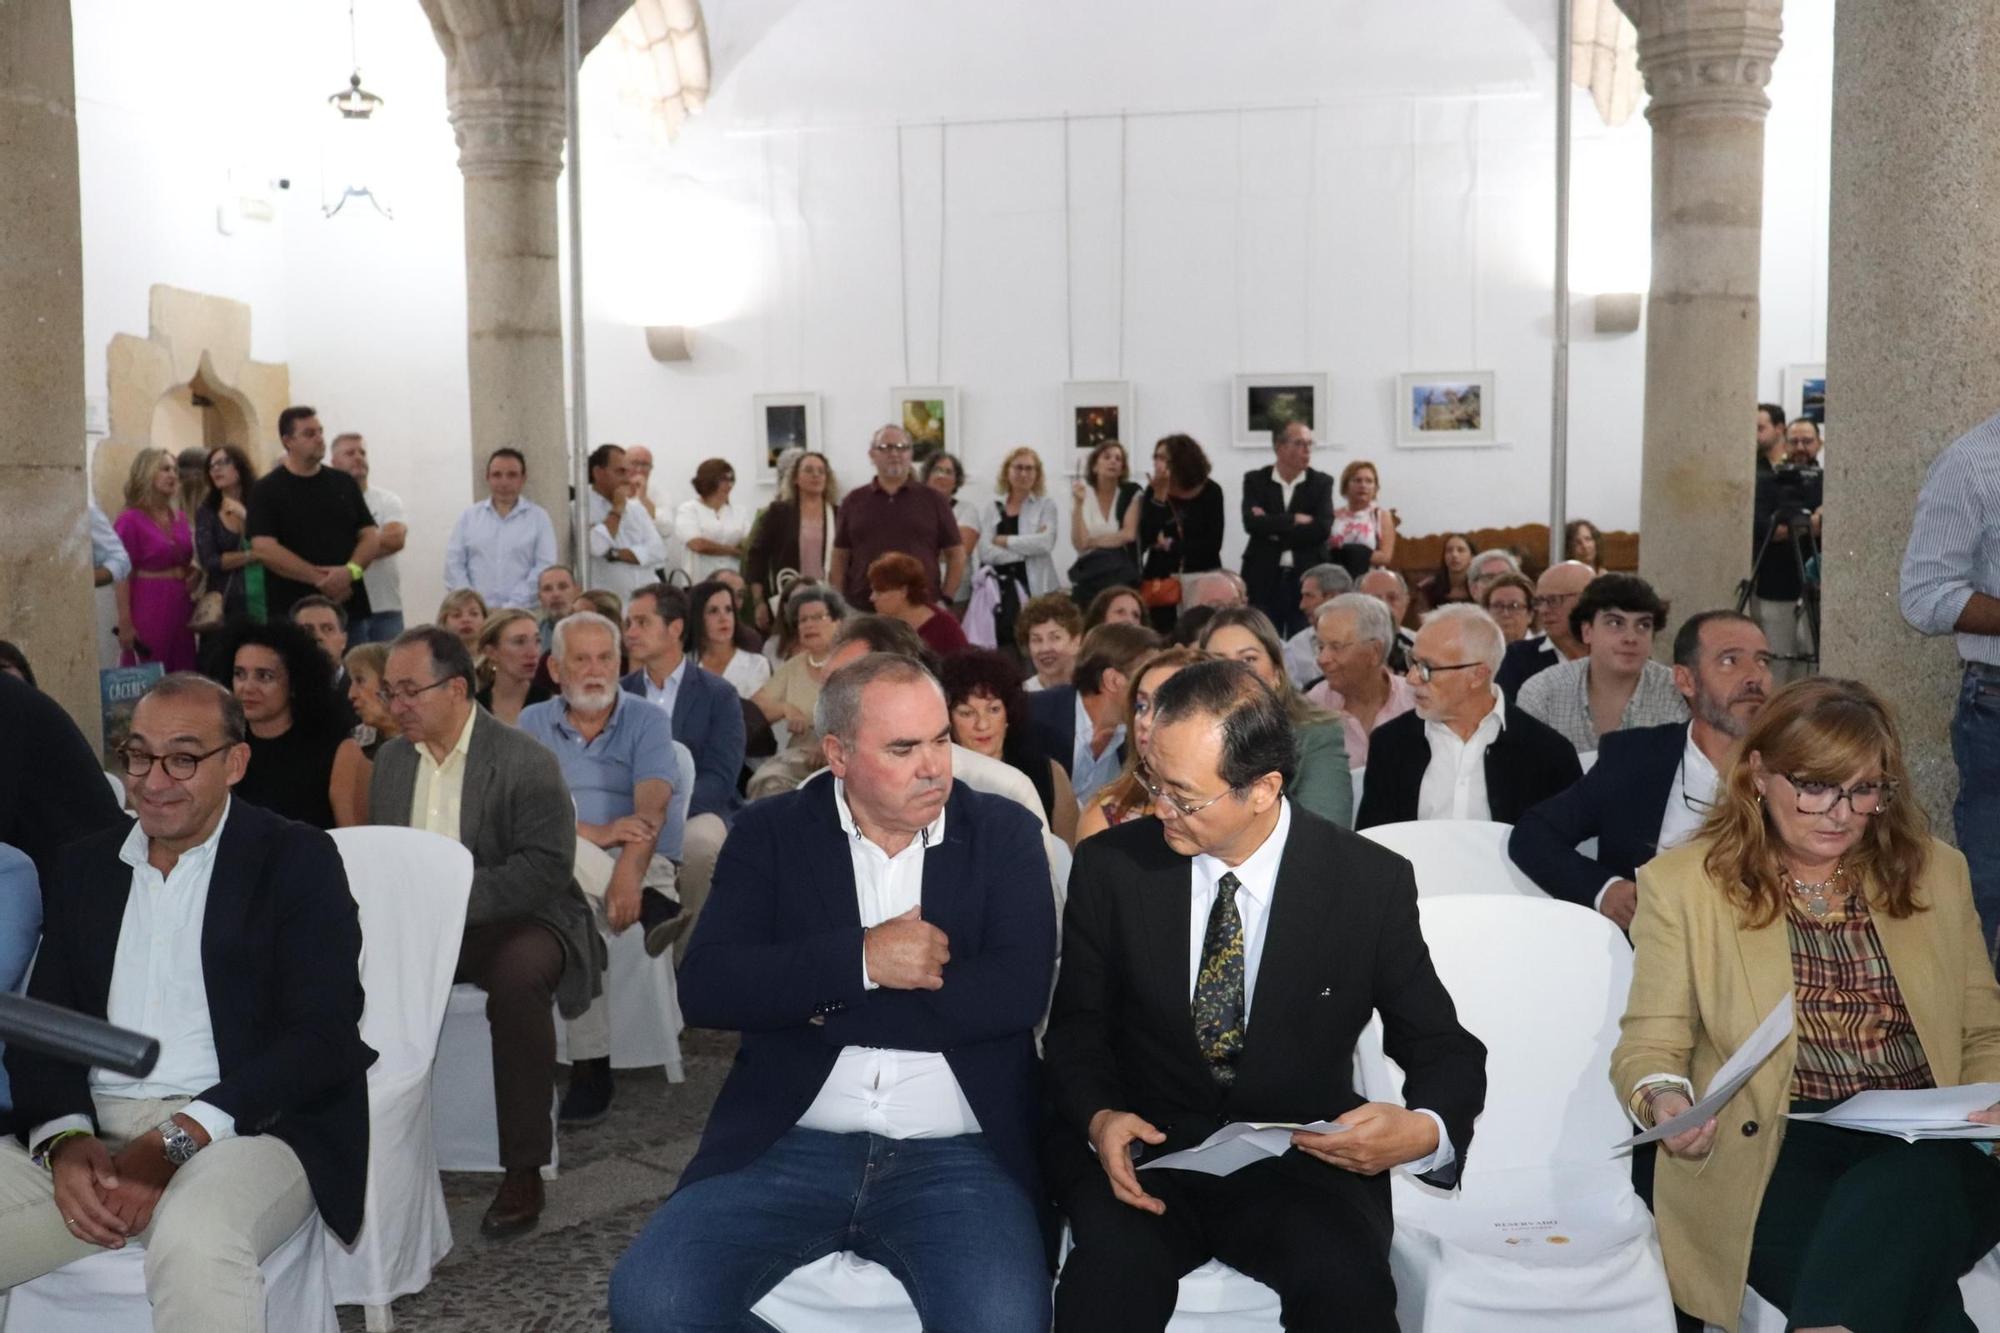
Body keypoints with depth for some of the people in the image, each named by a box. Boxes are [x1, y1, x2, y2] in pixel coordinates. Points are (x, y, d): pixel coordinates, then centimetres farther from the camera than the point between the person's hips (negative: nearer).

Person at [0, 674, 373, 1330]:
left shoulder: (297, 859, 2)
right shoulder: (83, 866, 17)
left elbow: (324, 1036, -6)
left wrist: (176, 1143, -17)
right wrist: (64, 1140, -11)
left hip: (242, 1128, -4)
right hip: (89, 1133, 5)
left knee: (193, 1237, -37)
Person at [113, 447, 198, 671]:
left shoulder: (180, 518, 13)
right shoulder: (130, 520, -6)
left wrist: (197, 573, 1)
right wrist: (125, 623, -16)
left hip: (180, 606, 6)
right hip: (148, 607, -6)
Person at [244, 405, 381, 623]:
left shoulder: (344, 484, 14)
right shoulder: (266, 490, 2)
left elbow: (371, 536, 10)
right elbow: (264, 549, -9)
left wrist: (351, 570, -11)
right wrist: (320, 579, -14)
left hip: (350, 607, 4)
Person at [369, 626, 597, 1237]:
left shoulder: (526, 762, -10)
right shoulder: (391, 759, 11)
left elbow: (548, 868, -18)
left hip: (515, 919, -6)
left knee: (517, 977, -37)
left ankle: (524, 1170, -25)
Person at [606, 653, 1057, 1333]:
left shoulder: (1004, 833, 6)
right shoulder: (771, 831, 7)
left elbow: (1018, 991, -8)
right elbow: (706, 988, -4)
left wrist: (826, 1004, -8)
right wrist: (860, 958, -14)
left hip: (956, 1157, -1)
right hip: (787, 1147, 2)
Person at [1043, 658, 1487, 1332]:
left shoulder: (1371, 884, -6)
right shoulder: (1110, 866, -4)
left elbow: (1444, 1049, 3)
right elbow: (1076, 1030, 6)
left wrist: (1424, 1130, -19)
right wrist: (1098, 1117, -16)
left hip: (1301, 1158, 1)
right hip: (1147, 1149, 0)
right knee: (1114, 1264, -32)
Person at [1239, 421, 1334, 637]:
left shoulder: (1322, 483, 5)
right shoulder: (1255, 480, 5)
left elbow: (1323, 528, -9)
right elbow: (1252, 522, -11)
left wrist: (1273, 527, -9)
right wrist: (1295, 519, -10)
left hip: (1308, 579, 0)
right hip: (1264, 579, 0)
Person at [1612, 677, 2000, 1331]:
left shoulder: (1935, 872, 16)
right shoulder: (1681, 883, 5)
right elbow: (1650, 1046, 5)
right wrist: (1664, 1099, -18)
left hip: (1925, 1152, 3)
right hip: (1772, 1155, -3)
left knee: (1908, 1191, -34)